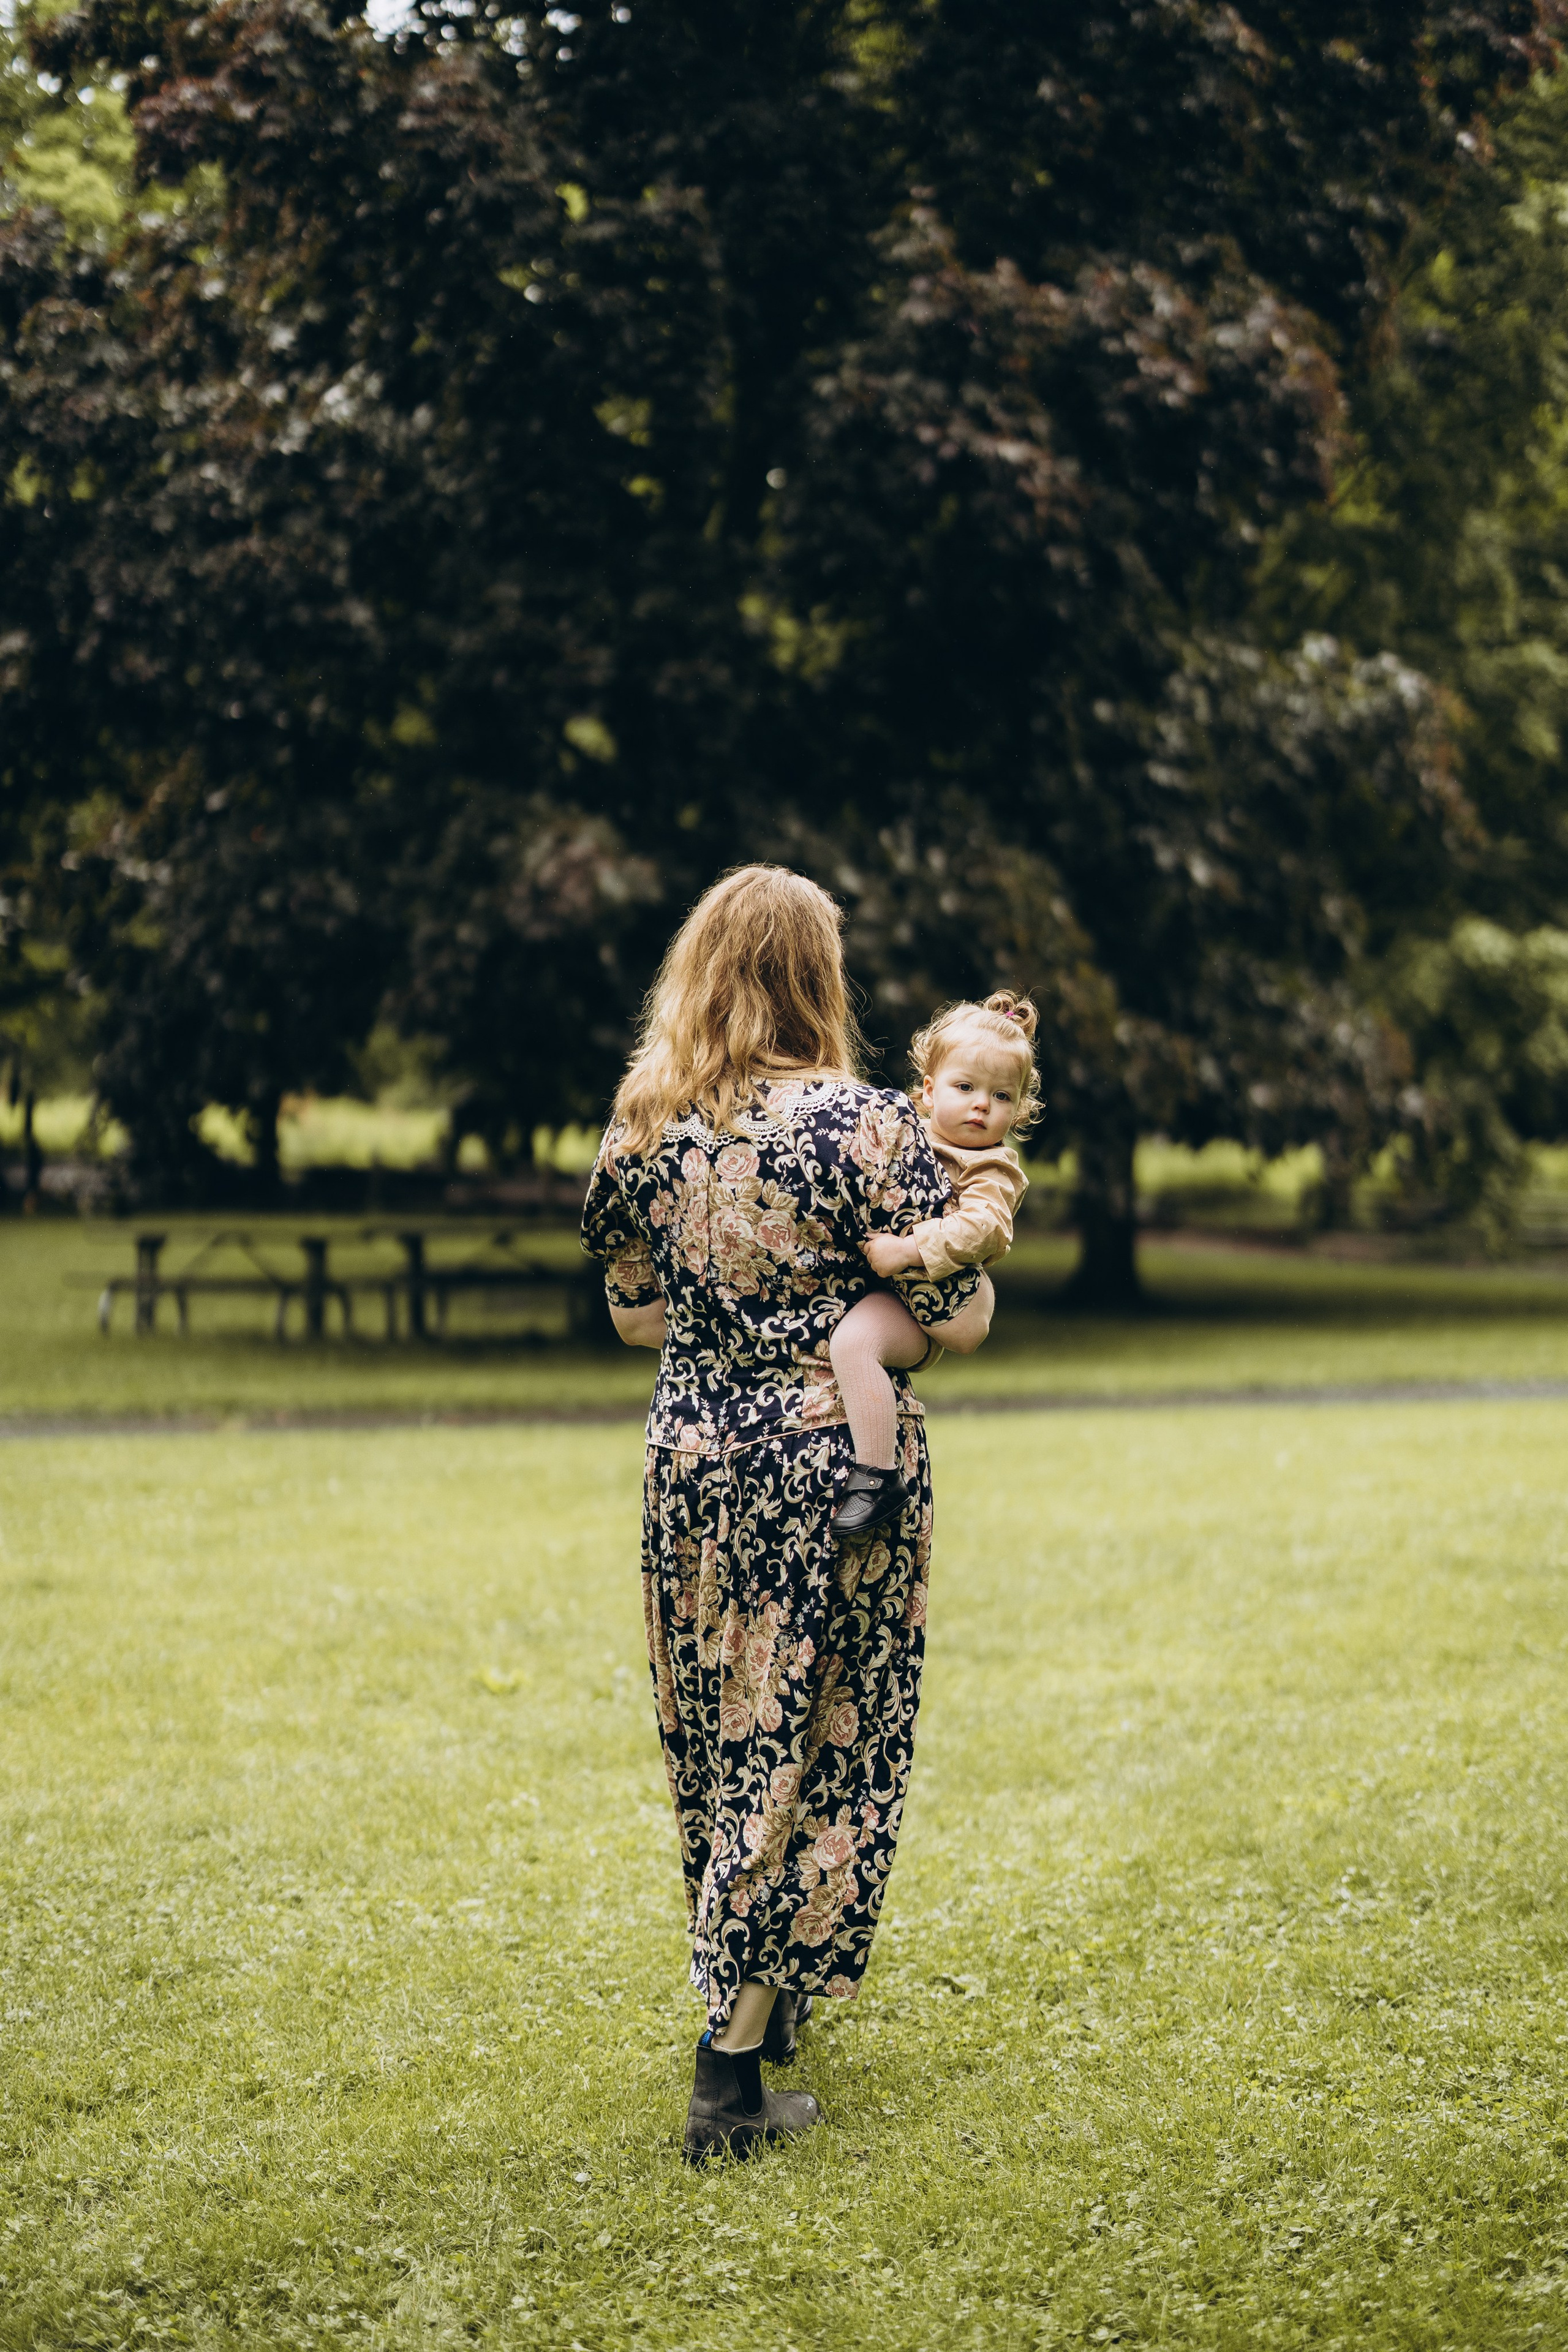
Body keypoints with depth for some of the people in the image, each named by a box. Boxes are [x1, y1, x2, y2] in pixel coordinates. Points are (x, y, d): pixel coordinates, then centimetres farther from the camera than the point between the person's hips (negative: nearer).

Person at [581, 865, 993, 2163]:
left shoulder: (644, 1125, 1)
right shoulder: (864, 1123, -14)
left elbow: (635, 1315, 11)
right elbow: (960, 1321, -11)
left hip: (695, 1460, 5)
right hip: (834, 1461, -5)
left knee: (722, 1735, 19)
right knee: (816, 1747, 3)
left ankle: (752, 2005, 35)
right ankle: (733, 2068, 2)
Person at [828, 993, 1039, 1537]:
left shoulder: (992, 1170, -6)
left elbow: (981, 1227, -26)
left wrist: (907, 1250, -34)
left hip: (912, 1308, -9)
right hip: (855, 1288, 9)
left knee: (853, 1340, -37)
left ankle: (877, 1475, -35)